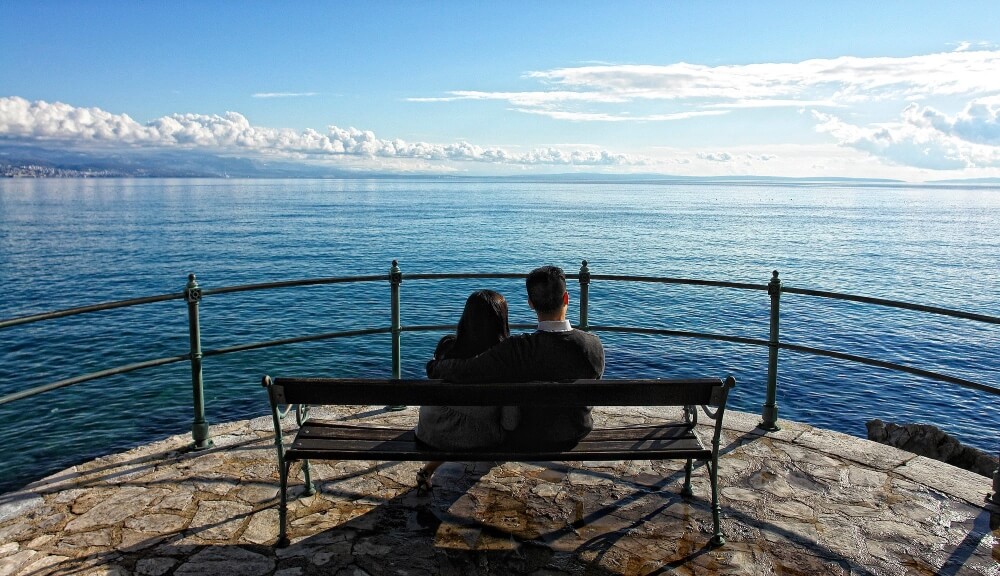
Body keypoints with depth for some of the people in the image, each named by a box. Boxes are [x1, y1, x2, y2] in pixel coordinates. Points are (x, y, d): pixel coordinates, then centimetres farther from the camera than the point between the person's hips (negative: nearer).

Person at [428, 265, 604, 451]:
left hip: (526, 441, -3)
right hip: (576, 434, 3)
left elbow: (464, 371, -33)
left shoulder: (518, 349, -32)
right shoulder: (594, 345, -21)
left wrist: (434, 366, -11)